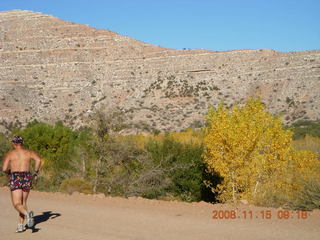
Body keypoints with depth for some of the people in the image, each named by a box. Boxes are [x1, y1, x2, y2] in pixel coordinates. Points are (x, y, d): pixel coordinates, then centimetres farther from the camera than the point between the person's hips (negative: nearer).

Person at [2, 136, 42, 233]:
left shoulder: (9, 154, 4)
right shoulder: (29, 152, 8)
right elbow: (38, 160, -10)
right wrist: (36, 172, 2)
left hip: (15, 179, -3)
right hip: (27, 178, 3)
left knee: (17, 205, -4)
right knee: (23, 203, 19)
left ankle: (27, 214, -35)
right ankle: (21, 225, 18)